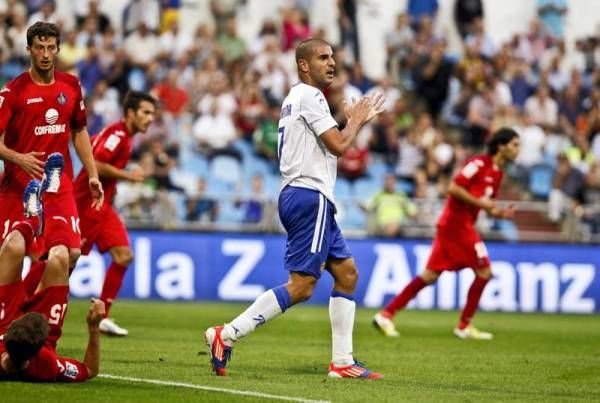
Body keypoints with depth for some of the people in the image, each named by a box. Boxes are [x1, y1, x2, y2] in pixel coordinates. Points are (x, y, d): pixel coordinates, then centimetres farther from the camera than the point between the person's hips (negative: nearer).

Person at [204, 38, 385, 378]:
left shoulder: (297, 98, 21)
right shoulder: (309, 96, -9)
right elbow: (338, 146, -14)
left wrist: (357, 121, 25)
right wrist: (355, 121, 4)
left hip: (302, 197, 11)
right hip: (309, 196, -11)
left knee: (347, 273, 11)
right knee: (302, 285, -14)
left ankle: (343, 361, 9)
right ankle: (227, 335, -17)